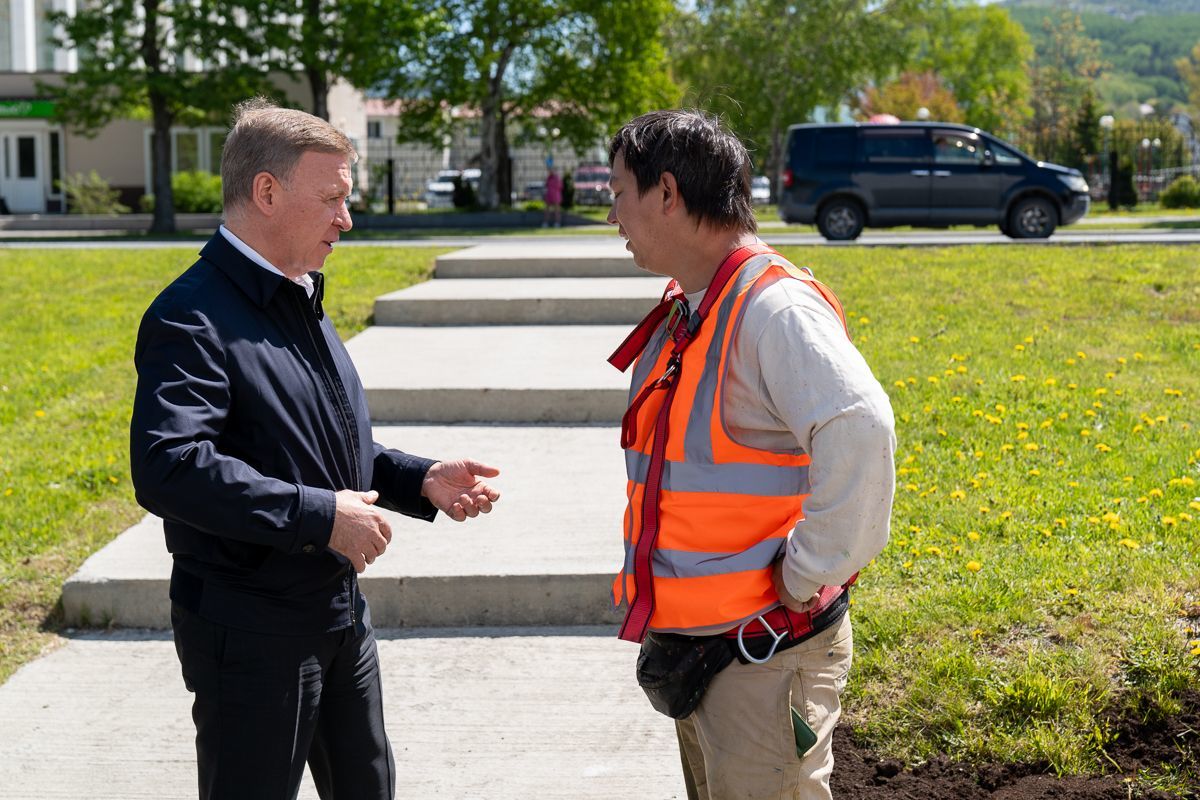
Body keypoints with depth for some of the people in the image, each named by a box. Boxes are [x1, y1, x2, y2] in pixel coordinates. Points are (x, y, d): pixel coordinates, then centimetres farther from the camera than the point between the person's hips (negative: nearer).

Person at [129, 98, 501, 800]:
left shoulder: (303, 303, 13)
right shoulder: (194, 319, -19)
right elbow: (168, 467, -32)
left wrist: (420, 480, 5)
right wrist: (319, 516, -29)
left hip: (339, 609, 9)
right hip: (251, 630, -9)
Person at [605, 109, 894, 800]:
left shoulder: (776, 308, -19)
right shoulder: (683, 314, 11)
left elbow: (859, 430, -35)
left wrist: (807, 574, -27)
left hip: (765, 654, -9)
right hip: (691, 648, 9)